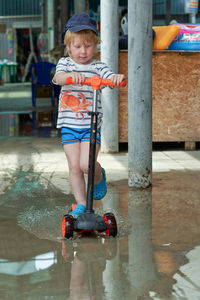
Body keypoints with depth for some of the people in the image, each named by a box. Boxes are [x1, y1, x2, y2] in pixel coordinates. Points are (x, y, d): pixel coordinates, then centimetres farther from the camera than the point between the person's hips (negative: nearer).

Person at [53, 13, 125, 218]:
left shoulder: (98, 67, 1)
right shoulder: (65, 63, 3)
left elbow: (111, 79, -12)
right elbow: (58, 77, -17)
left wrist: (118, 77, -36)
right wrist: (70, 75, -40)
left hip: (92, 125, -1)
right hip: (69, 125, 2)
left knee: (87, 164, -14)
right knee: (74, 167, 3)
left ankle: (99, 177, 20)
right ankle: (80, 204, 16)